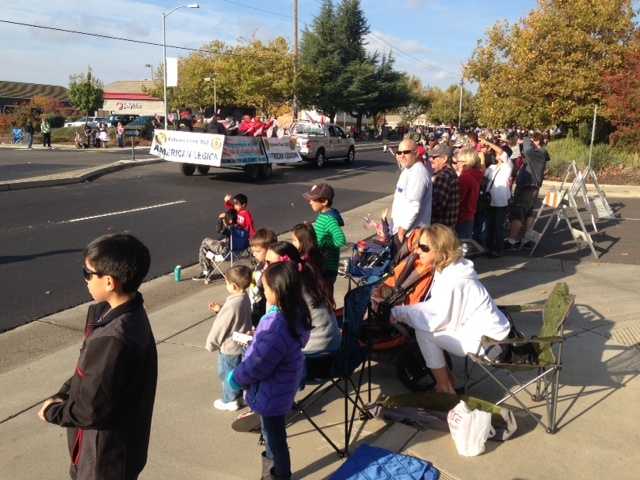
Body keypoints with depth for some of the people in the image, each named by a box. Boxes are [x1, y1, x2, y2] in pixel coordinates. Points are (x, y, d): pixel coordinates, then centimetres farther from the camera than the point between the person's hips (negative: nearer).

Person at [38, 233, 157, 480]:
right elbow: (88, 373, 10)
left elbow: (90, 410, -25)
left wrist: (52, 412, -9)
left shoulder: (113, 339, -34)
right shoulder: (126, 315, -4)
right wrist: (61, 395, -1)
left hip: (107, 454, -8)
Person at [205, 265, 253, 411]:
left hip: (230, 347, -8)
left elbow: (220, 327, -21)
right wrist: (220, 309, 0)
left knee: (227, 374, 12)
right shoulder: (245, 298, -5)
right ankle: (239, 394, 42)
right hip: (241, 344, 8)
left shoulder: (232, 305, -32)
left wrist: (210, 344, -6)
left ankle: (229, 401, 27)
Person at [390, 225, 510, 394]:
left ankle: (445, 389, 3)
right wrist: (403, 310, -4)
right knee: (425, 327, 5)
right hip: (476, 328, 9)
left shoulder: (453, 281, -26)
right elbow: (435, 307, 7)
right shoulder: (448, 269, 2)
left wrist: (399, 313, -17)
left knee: (424, 333, -13)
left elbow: (437, 320, -23)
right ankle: (447, 378, 16)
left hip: (486, 340, -9)